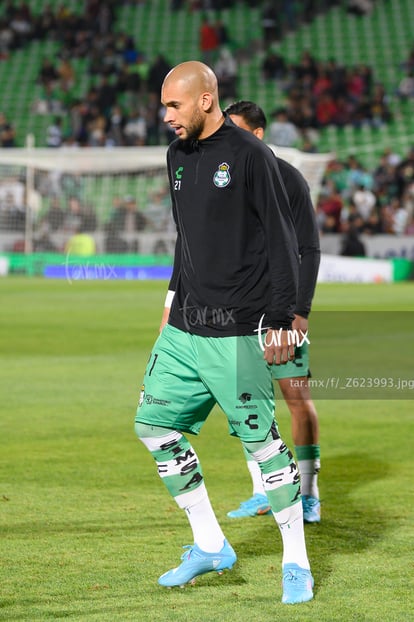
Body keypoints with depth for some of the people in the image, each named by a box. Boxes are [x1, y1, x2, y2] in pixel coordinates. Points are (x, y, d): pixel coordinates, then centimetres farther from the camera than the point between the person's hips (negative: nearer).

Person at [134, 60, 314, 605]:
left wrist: (281, 319, -13)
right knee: (154, 423, 5)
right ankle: (210, 545, 17)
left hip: (238, 332, -8)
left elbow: (282, 238, -10)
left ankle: (297, 563, 10)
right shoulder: (178, 155, 12)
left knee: (261, 439, -4)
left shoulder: (249, 154, -10)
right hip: (186, 326, 8)